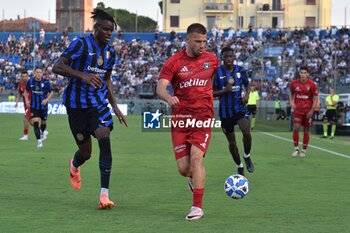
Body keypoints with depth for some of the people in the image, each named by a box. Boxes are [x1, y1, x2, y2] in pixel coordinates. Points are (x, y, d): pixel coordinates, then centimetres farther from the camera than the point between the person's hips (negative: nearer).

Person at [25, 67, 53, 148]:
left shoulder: (45, 82, -11)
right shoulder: (30, 81, -5)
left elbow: (51, 93, 0)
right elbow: (26, 91, 11)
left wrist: (46, 100, -16)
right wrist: (27, 100, -3)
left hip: (43, 105, 0)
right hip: (34, 106, 0)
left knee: (43, 122, 15)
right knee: (35, 122, -14)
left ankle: (42, 132, 50)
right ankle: (39, 141, -11)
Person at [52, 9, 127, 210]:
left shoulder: (110, 52, 9)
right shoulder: (81, 45, -11)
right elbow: (57, 67, -17)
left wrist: (115, 107, 16)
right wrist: (83, 75, -30)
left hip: (99, 103, 4)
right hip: (77, 104, -4)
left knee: (105, 140, -20)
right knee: (85, 151, 3)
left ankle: (104, 195, -20)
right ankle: (74, 166, 45)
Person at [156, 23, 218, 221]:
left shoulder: (212, 59, 5)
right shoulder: (175, 62, -4)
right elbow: (161, 87, -15)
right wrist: (169, 98, -35)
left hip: (203, 118, 0)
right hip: (180, 119, 0)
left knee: (196, 157, -19)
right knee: (183, 168, -1)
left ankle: (197, 207, -15)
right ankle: (194, 178, 38)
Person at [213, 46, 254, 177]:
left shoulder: (241, 71, 1)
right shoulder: (217, 72, -5)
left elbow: (246, 84, 18)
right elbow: (212, 93, -3)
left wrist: (246, 95, -2)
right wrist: (224, 90, -21)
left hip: (240, 108, 0)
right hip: (225, 111, 0)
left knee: (246, 132, -25)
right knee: (232, 142, 7)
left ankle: (247, 157, 2)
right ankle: (239, 168, 25)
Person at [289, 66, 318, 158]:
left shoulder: (312, 84, -6)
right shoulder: (294, 83, 0)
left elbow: (315, 98, -3)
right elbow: (291, 94, 16)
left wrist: (312, 110, -10)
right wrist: (292, 103, -2)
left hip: (308, 110, -1)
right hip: (297, 109, 1)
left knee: (306, 130, 5)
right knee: (296, 128, -13)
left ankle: (304, 150, 16)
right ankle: (296, 148, 1)